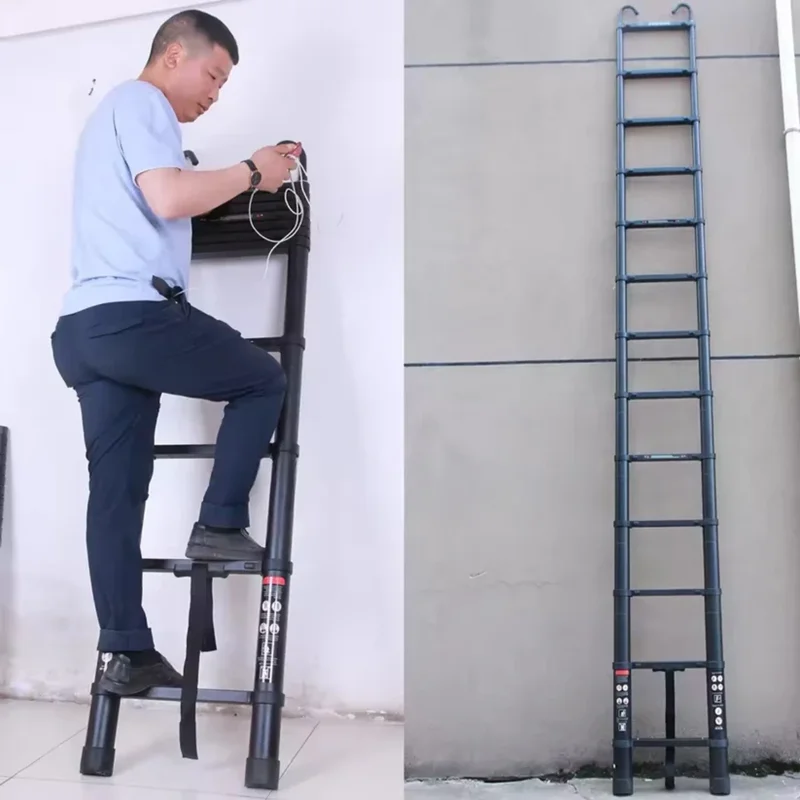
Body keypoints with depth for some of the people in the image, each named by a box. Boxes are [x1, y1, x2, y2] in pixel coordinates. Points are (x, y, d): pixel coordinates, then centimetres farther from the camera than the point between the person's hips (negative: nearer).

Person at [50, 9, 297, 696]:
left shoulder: (115, 112, 33)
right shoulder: (141, 101, 1)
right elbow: (169, 197, -16)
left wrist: (234, 181, 23)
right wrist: (251, 172, -4)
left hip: (86, 327, 10)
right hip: (134, 313, -10)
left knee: (116, 492, 5)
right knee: (265, 380, 8)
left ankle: (126, 653, 8)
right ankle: (220, 525, 4)